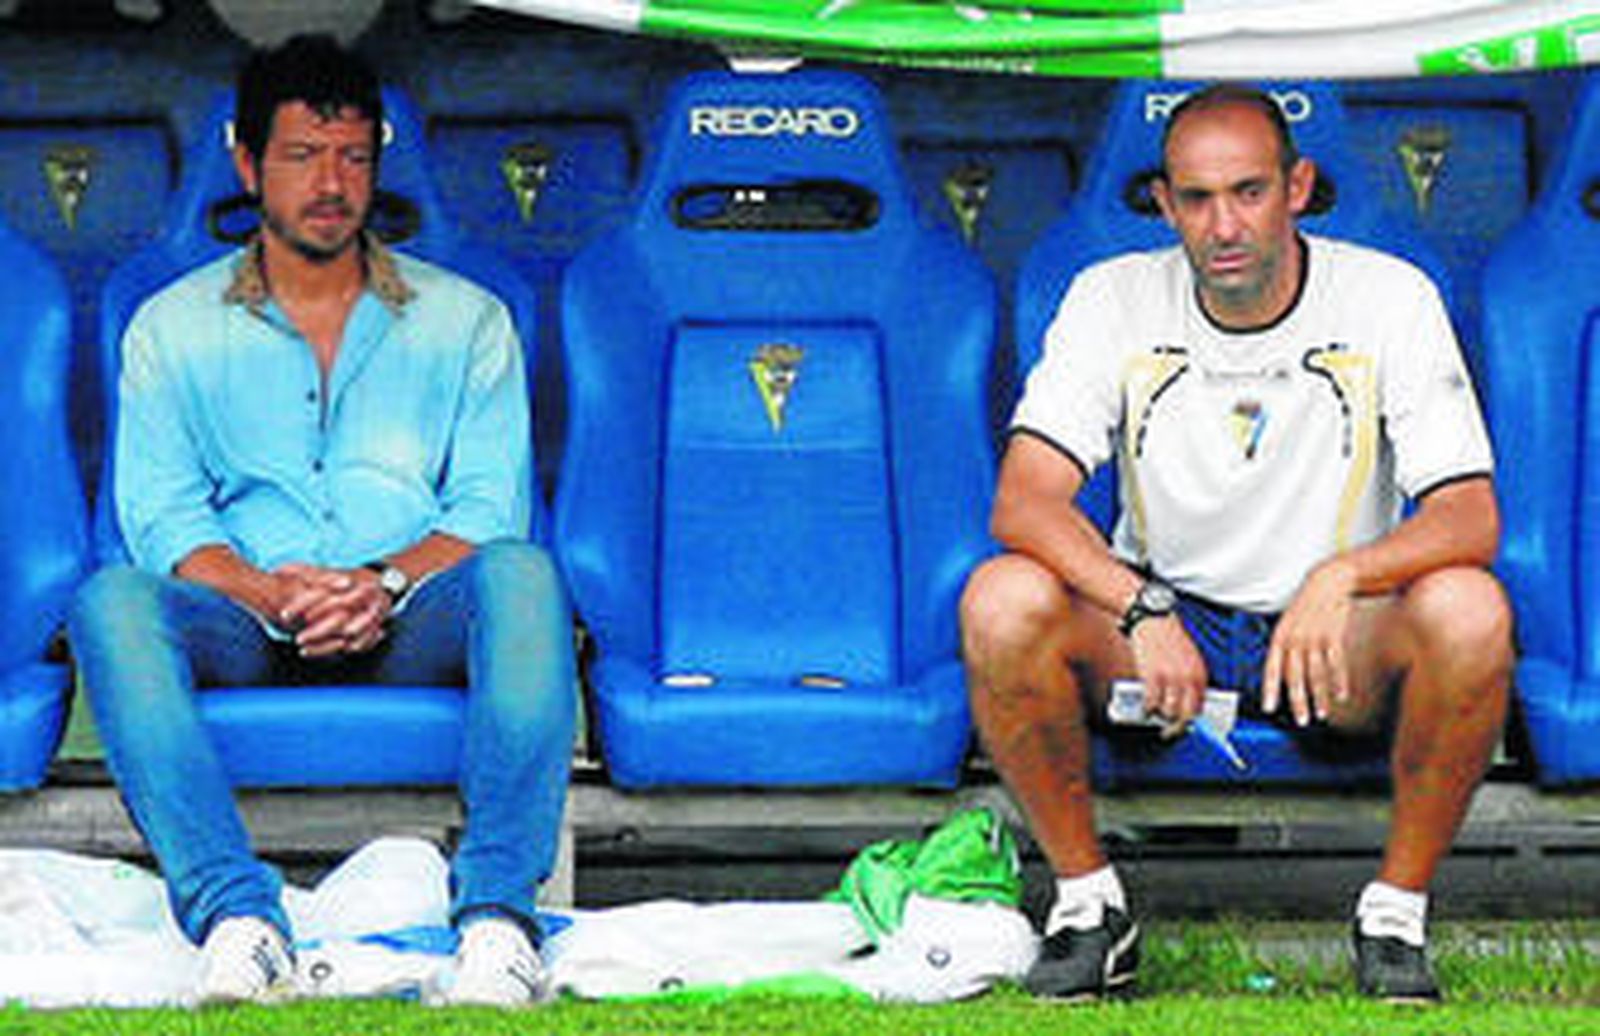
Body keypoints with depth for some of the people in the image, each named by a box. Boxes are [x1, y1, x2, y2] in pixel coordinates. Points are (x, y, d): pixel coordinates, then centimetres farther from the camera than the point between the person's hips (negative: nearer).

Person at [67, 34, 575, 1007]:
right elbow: (163, 518, 4)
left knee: (520, 574, -34)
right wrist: (267, 592, -17)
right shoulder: (173, 329, 16)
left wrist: (385, 583, -15)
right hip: (248, 630, 0)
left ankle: (498, 910, -42)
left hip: (412, 628, 0)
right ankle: (237, 915, -45)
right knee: (114, 600, -32)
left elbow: (491, 507, 6)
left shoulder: (464, 320, 17)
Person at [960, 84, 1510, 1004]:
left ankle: (1399, 910, -13)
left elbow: (1471, 519, -17)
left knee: (1469, 612, -33)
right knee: (1002, 604, -29)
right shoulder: (1114, 300, -8)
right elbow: (1024, 501, -16)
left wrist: (1340, 575, -37)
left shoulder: (1391, 299, -11)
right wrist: (1141, 610, -34)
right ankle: (1088, 900, -10)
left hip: (1337, 639, -1)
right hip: (1166, 618, 1)